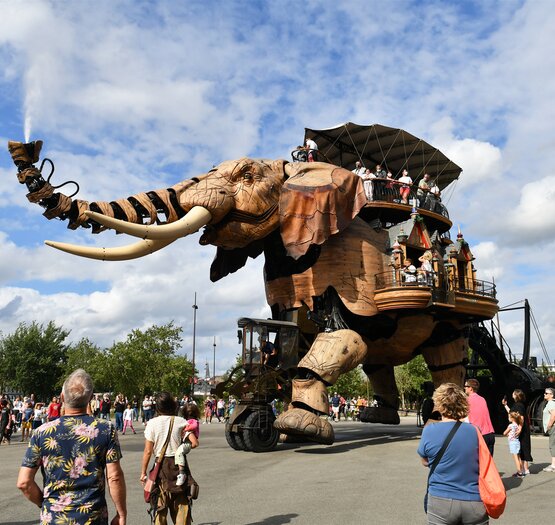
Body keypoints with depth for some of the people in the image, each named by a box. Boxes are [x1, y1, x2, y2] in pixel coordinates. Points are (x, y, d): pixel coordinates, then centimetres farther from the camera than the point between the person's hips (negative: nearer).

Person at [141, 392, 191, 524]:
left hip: (161, 465, -1)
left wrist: (143, 472, 2)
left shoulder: (152, 423, -7)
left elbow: (148, 451, -6)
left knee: (161, 504, 12)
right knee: (181, 503, 11)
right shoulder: (181, 421, -5)